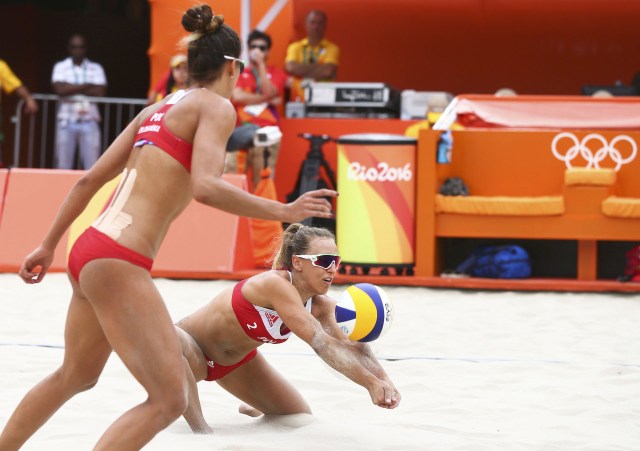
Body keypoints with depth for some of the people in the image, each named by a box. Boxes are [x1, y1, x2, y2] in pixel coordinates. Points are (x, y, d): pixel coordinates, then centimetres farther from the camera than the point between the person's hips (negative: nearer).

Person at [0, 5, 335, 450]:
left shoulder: (157, 109, 19)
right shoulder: (216, 106, -4)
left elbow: (90, 180, 21)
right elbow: (205, 187, -21)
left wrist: (49, 245, 27)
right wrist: (283, 210, -15)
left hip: (91, 250, 9)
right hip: (120, 262, -9)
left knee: (76, 376, 30)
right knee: (169, 399, -8)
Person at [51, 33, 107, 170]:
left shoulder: (95, 68, 9)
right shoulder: (61, 66, 7)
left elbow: (100, 92, -6)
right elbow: (60, 89, -10)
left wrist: (71, 89, -6)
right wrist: (86, 86, -5)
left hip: (89, 122, 1)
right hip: (67, 121, -1)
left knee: (92, 164, -4)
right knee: (64, 164, -1)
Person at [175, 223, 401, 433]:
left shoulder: (319, 306, -14)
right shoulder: (275, 284, -38)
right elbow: (321, 343, -45)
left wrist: (383, 380, -46)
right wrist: (371, 383, -51)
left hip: (237, 362, 8)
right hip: (194, 349, -8)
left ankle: (253, 409, 40)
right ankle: (201, 429, -31)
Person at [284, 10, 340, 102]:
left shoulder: (332, 48, 5)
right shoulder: (295, 47, 10)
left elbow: (328, 71, -11)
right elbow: (290, 68, -7)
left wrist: (302, 70, -4)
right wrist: (319, 67, -6)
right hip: (299, 100, 1)